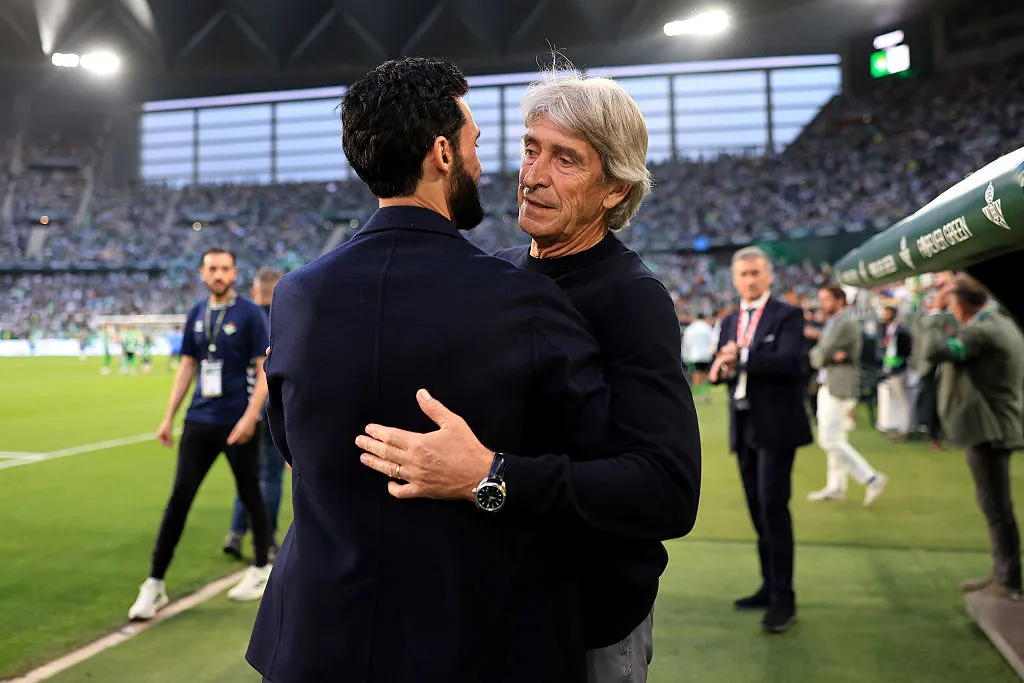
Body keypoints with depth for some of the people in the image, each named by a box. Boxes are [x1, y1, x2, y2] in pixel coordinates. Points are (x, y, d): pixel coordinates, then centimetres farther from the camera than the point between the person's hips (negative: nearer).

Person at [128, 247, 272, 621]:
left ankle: (262, 569, 27)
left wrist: (250, 417, -19)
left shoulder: (250, 314, -6)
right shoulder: (196, 314, 10)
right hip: (199, 422, 4)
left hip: (238, 423, -4)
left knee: (249, 495, 8)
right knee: (178, 498, 1)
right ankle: (155, 584, 8)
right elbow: (187, 368, 16)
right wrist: (169, 416, 12)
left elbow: (265, 370, -9)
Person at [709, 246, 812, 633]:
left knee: (773, 507, -10)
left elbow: (789, 361, -20)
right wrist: (722, 370, -12)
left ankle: (783, 598, -3)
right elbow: (720, 368, 11)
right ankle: (769, 586, 22)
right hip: (743, 427, 7)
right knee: (758, 510, 12)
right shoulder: (729, 322, 16)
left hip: (775, 425, -6)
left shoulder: (787, 316, -4)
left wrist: (741, 358, -27)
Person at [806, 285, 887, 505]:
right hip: (827, 387, 10)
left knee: (831, 441, -11)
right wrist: (831, 356, -12)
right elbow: (815, 357, 9)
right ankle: (835, 487, 21)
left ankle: (872, 479, -5)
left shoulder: (845, 324, -14)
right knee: (835, 439, 14)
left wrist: (824, 356, 3)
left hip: (839, 389, -10)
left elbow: (821, 354, -19)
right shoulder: (831, 324, 17)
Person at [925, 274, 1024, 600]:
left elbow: (935, 351, -29)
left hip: (989, 431, -11)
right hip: (995, 427, 11)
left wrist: (935, 311, -17)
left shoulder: (983, 331, -21)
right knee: (995, 506, 18)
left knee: (997, 507, -3)